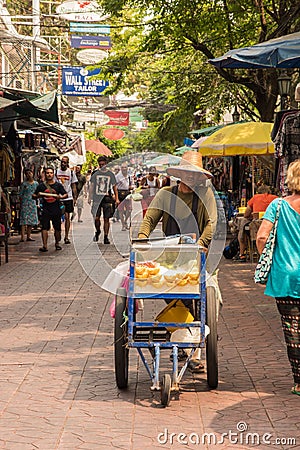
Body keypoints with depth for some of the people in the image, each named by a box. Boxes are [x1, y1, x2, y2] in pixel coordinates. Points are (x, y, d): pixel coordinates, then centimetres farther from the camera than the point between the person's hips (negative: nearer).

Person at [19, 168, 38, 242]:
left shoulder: (36, 183, 11)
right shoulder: (24, 184, 0)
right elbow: (20, 194, 1)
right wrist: (21, 202, -6)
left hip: (33, 203, 4)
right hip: (25, 203, -4)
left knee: (31, 220, 5)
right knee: (24, 219, -11)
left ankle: (28, 236, 13)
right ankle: (22, 237, -15)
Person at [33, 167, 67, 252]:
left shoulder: (58, 185, 6)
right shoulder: (41, 186, 6)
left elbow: (66, 195, 7)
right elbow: (33, 196, 10)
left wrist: (61, 197, -14)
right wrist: (38, 196, -13)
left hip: (56, 210, 1)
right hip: (45, 209, -1)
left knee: (57, 228, 7)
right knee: (44, 227, -11)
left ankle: (57, 243, 26)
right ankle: (45, 245, -13)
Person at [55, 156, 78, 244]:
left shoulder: (71, 172, 3)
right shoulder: (56, 172, 4)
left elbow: (73, 186, 7)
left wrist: (74, 198, 1)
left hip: (68, 198, -1)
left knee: (67, 217, -1)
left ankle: (66, 237, 5)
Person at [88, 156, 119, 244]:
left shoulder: (110, 174, 6)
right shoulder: (95, 173, 6)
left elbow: (114, 187, 11)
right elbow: (91, 186, 12)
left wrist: (117, 198, 5)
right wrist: (89, 197, 7)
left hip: (107, 198, 0)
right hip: (97, 198, 0)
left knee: (106, 219, -1)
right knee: (96, 218, -6)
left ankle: (106, 237, 4)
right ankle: (97, 232, 21)